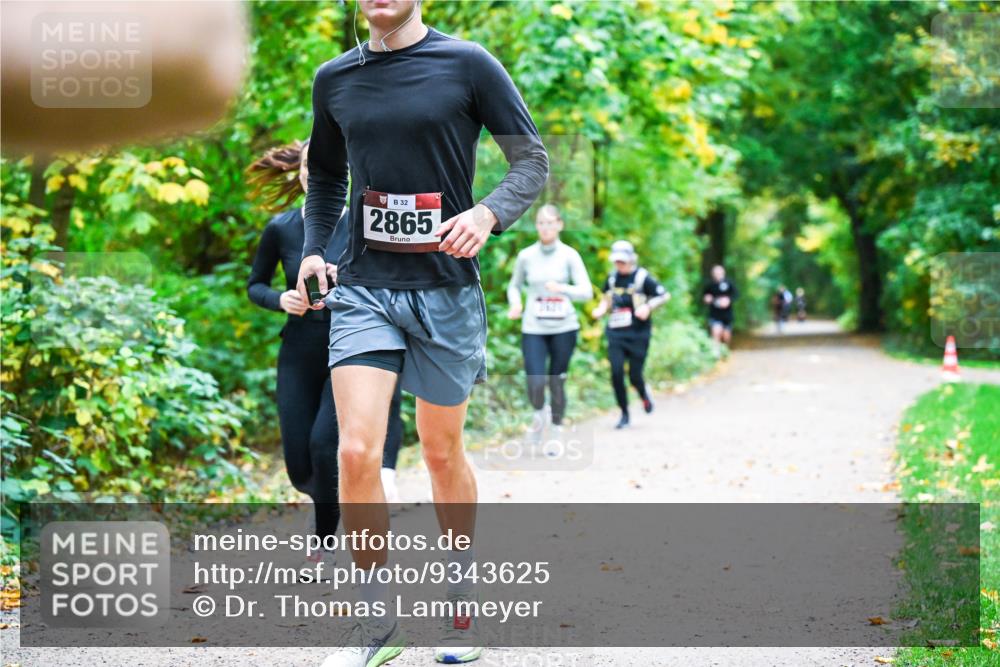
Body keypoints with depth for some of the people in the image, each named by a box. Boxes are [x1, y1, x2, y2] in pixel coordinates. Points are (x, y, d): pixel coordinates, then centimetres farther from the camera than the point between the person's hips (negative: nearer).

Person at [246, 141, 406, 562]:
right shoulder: (280, 228, -4)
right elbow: (255, 286, 8)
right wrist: (279, 299, -13)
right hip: (299, 356, 3)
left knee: (323, 441, -24)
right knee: (300, 471, 2)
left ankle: (324, 541, -4)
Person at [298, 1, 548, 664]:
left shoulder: (468, 64, -2)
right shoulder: (334, 79, 8)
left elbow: (533, 161, -1)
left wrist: (488, 214, -19)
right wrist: (313, 250, 9)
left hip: (446, 288, -2)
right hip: (363, 287, 2)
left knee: (442, 453, 10)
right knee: (357, 452, -12)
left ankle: (463, 596, 34)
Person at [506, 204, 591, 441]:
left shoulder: (569, 255, -2)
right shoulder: (526, 256, 2)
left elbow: (586, 291, -7)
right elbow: (514, 285, 17)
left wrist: (562, 288, -25)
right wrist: (515, 303, -4)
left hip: (564, 327, 0)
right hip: (533, 329, 0)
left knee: (557, 382, 4)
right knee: (535, 383, -12)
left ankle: (556, 427, 24)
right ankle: (540, 413, 20)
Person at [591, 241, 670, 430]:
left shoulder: (642, 277, -7)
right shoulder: (612, 278, 8)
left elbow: (665, 295, -5)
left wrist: (648, 307, -20)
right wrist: (601, 310, 4)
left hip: (638, 334, -4)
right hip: (616, 334, 4)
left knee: (634, 376, -3)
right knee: (616, 373, -8)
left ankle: (644, 395, 34)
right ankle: (624, 413, 8)